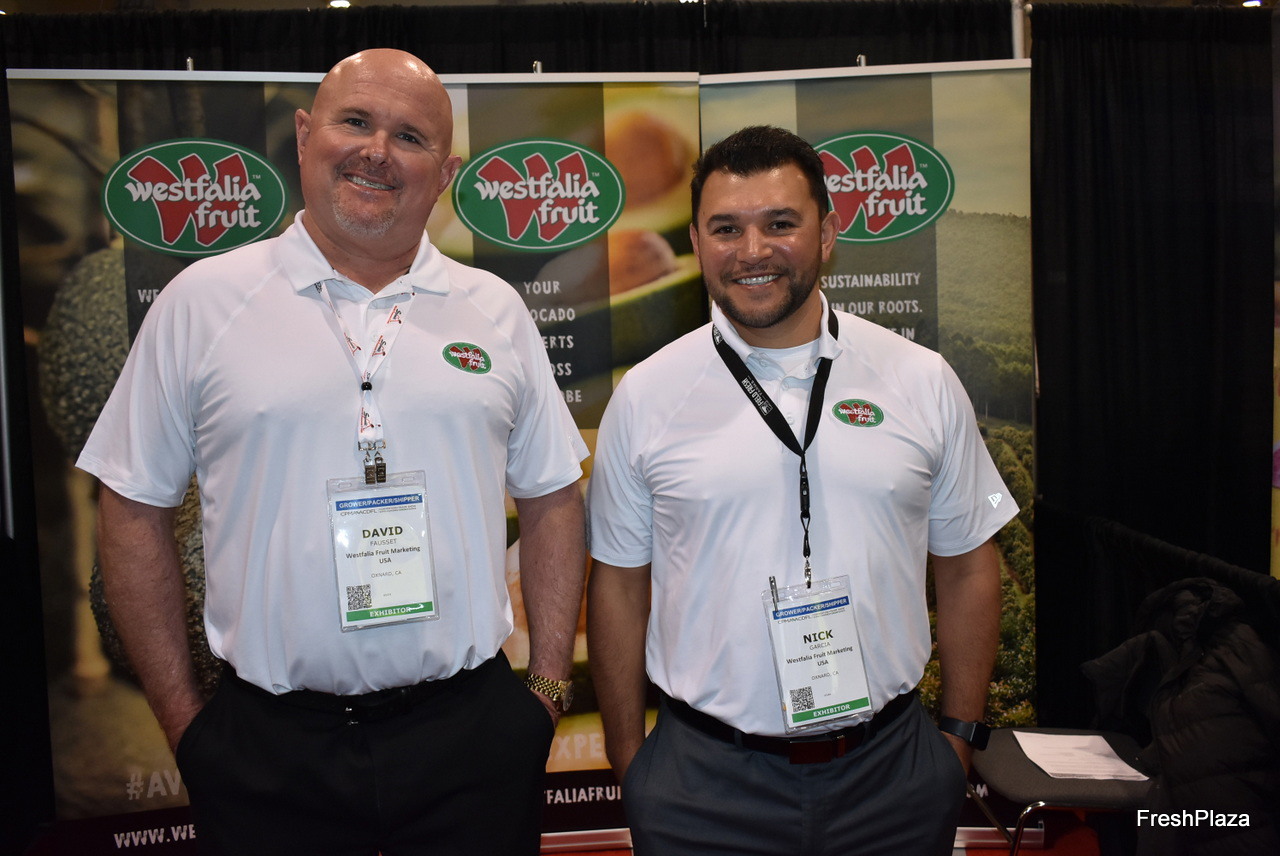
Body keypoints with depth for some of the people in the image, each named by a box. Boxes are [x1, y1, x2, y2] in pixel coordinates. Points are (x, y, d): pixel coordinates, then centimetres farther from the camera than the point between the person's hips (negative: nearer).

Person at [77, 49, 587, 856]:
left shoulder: (496, 310, 4)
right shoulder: (203, 299, -1)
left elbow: (553, 500, 7)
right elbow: (135, 509, 2)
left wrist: (549, 685, 3)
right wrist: (183, 716, 1)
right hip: (270, 743, -1)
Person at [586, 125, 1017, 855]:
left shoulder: (923, 382, -1)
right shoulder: (645, 396, -5)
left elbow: (967, 567, 5)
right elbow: (619, 584, 0)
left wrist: (961, 735, 5)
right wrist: (628, 760, 1)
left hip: (894, 770, 2)